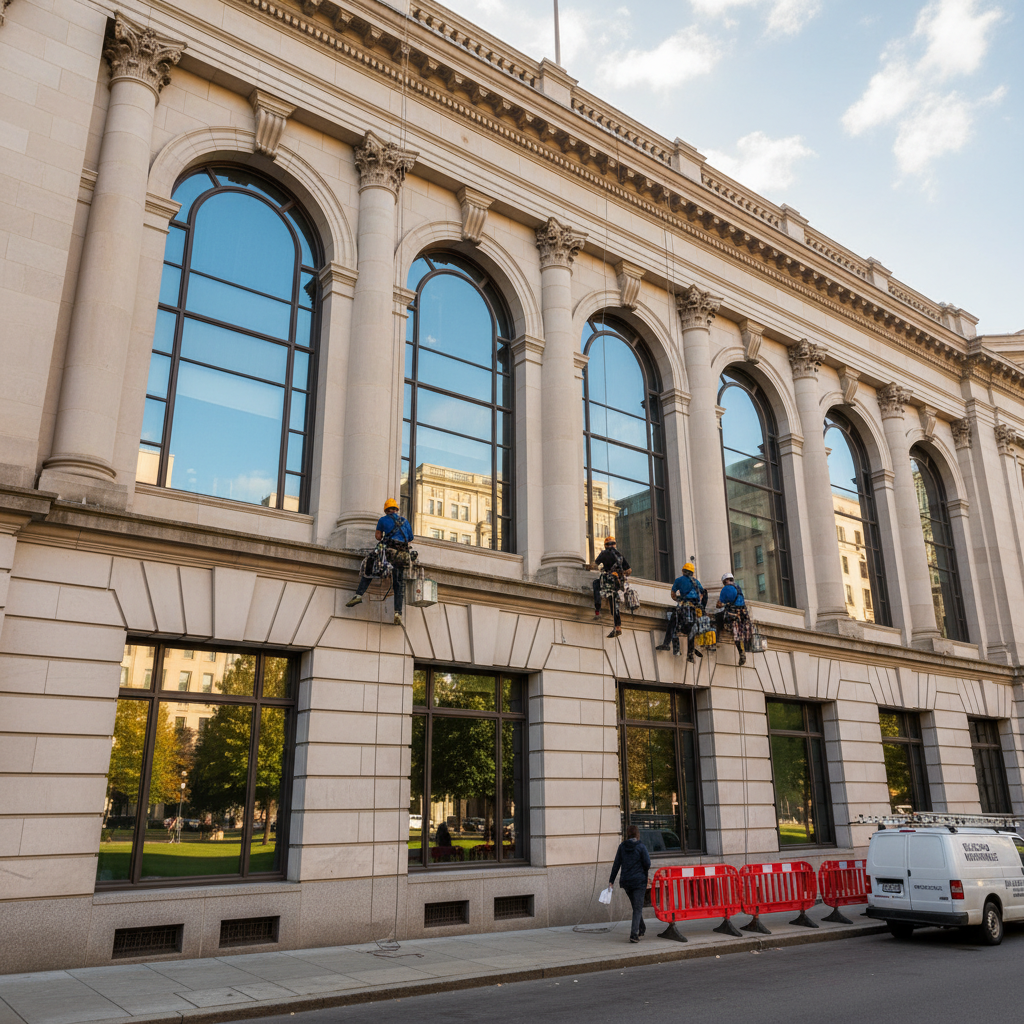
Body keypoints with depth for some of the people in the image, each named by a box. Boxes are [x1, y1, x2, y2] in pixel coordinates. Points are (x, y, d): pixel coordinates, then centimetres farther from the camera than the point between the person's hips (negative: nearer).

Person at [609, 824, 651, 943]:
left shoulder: (622, 847, 1)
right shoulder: (641, 846, -10)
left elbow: (616, 864, 3)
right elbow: (647, 864, -12)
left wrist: (611, 880, 8)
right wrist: (645, 869, 12)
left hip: (625, 881, 4)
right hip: (639, 881, -4)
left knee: (636, 906, 21)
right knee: (638, 907, 0)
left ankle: (642, 929, 35)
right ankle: (634, 934, -11)